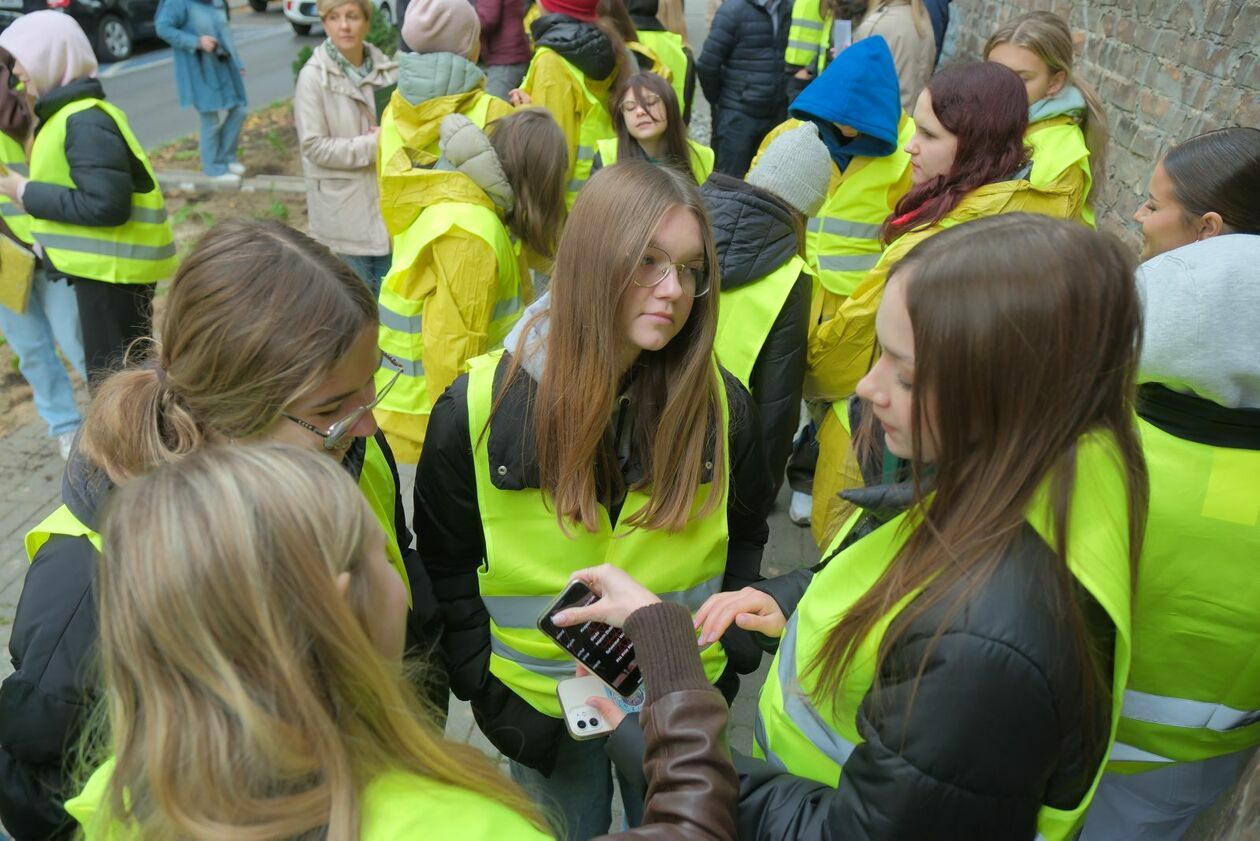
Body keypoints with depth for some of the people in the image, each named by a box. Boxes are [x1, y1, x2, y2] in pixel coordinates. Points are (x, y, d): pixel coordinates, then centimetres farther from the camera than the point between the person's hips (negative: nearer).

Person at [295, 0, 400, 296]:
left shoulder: (387, 69, 0)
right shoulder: (313, 76, -11)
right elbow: (314, 147, -13)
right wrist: (372, 145, -20)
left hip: (387, 199, 4)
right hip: (344, 208, -4)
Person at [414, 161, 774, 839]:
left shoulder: (720, 402, -13)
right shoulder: (477, 407, -18)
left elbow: (745, 536, 4)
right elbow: (446, 565, -5)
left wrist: (729, 655, -1)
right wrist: (485, 692, -6)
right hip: (542, 704, -1)